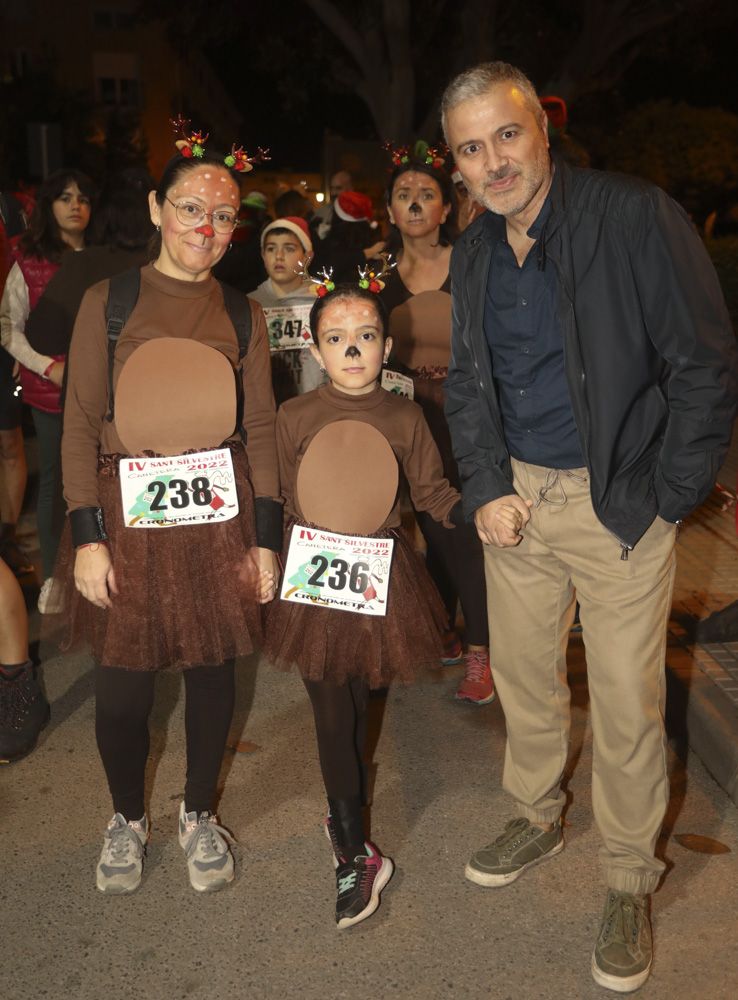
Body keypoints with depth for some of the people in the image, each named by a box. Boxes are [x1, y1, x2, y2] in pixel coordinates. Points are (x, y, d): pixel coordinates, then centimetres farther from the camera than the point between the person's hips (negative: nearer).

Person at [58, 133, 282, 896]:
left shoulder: (242, 313, 7)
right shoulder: (108, 301, 1)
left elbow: (261, 429, 6)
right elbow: (80, 425, -1)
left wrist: (266, 537, 1)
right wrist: (87, 535, -8)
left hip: (219, 517, 2)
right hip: (128, 517, -1)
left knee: (212, 672, 9)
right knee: (122, 689, 3)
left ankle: (199, 814, 33)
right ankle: (127, 817, 31)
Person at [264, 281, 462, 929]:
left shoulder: (404, 417, 0)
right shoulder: (295, 416, -2)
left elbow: (432, 491, 3)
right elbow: (280, 500, 4)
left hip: (382, 576, 1)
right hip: (315, 580, -1)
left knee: (361, 707, 13)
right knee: (333, 715, 1)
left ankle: (343, 818, 36)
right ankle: (359, 856, 13)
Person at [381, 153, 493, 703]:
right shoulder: (382, 276, 4)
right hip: (414, 416, 3)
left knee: (466, 531, -8)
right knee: (432, 528, 11)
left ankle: (479, 653, 3)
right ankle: (444, 632, 29)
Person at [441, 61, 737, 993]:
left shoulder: (637, 218, -12)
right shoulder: (472, 254, 7)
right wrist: (487, 489, 0)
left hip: (619, 501, -5)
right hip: (516, 497, 5)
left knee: (626, 703, 3)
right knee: (521, 672, 17)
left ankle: (629, 882, 24)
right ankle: (537, 818, 41)